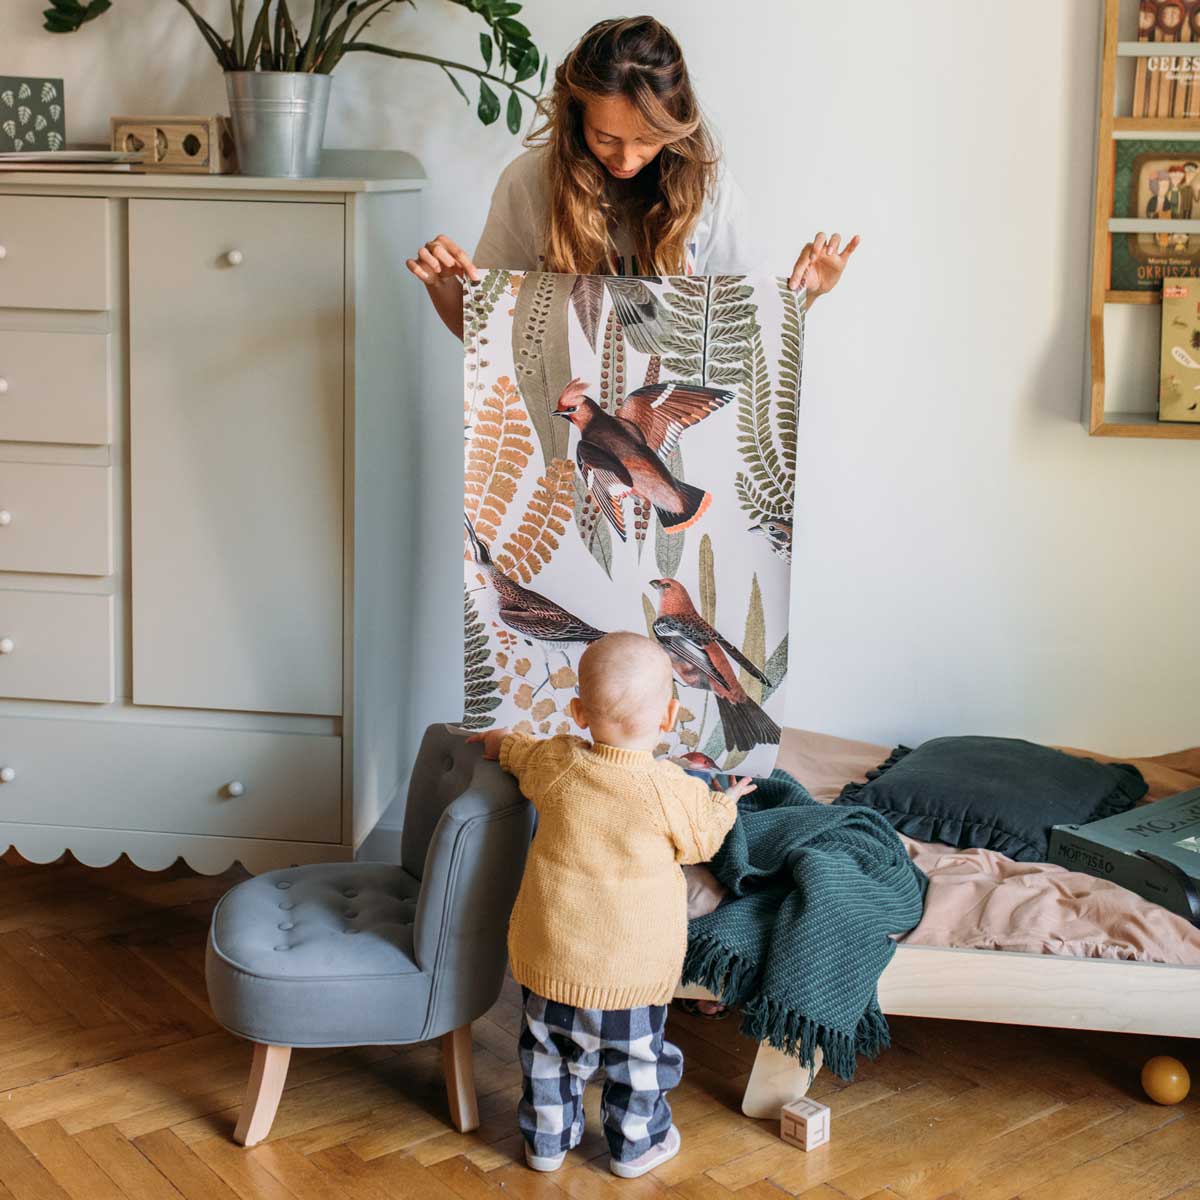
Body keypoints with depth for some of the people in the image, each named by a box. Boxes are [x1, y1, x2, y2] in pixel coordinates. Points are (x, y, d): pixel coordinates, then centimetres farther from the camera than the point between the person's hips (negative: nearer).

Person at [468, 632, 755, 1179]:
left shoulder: (554, 765, -10)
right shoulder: (675, 791, -20)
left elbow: (518, 751, 14)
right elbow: (701, 842, 0)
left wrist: (499, 740, 38)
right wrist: (725, 805, 22)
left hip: (548, 954, 3)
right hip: (631, 966, -3)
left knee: (548, 1048, 22)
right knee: (636, 1054, 19)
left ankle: (547, 1138, 37)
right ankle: (636, 1144, 35)